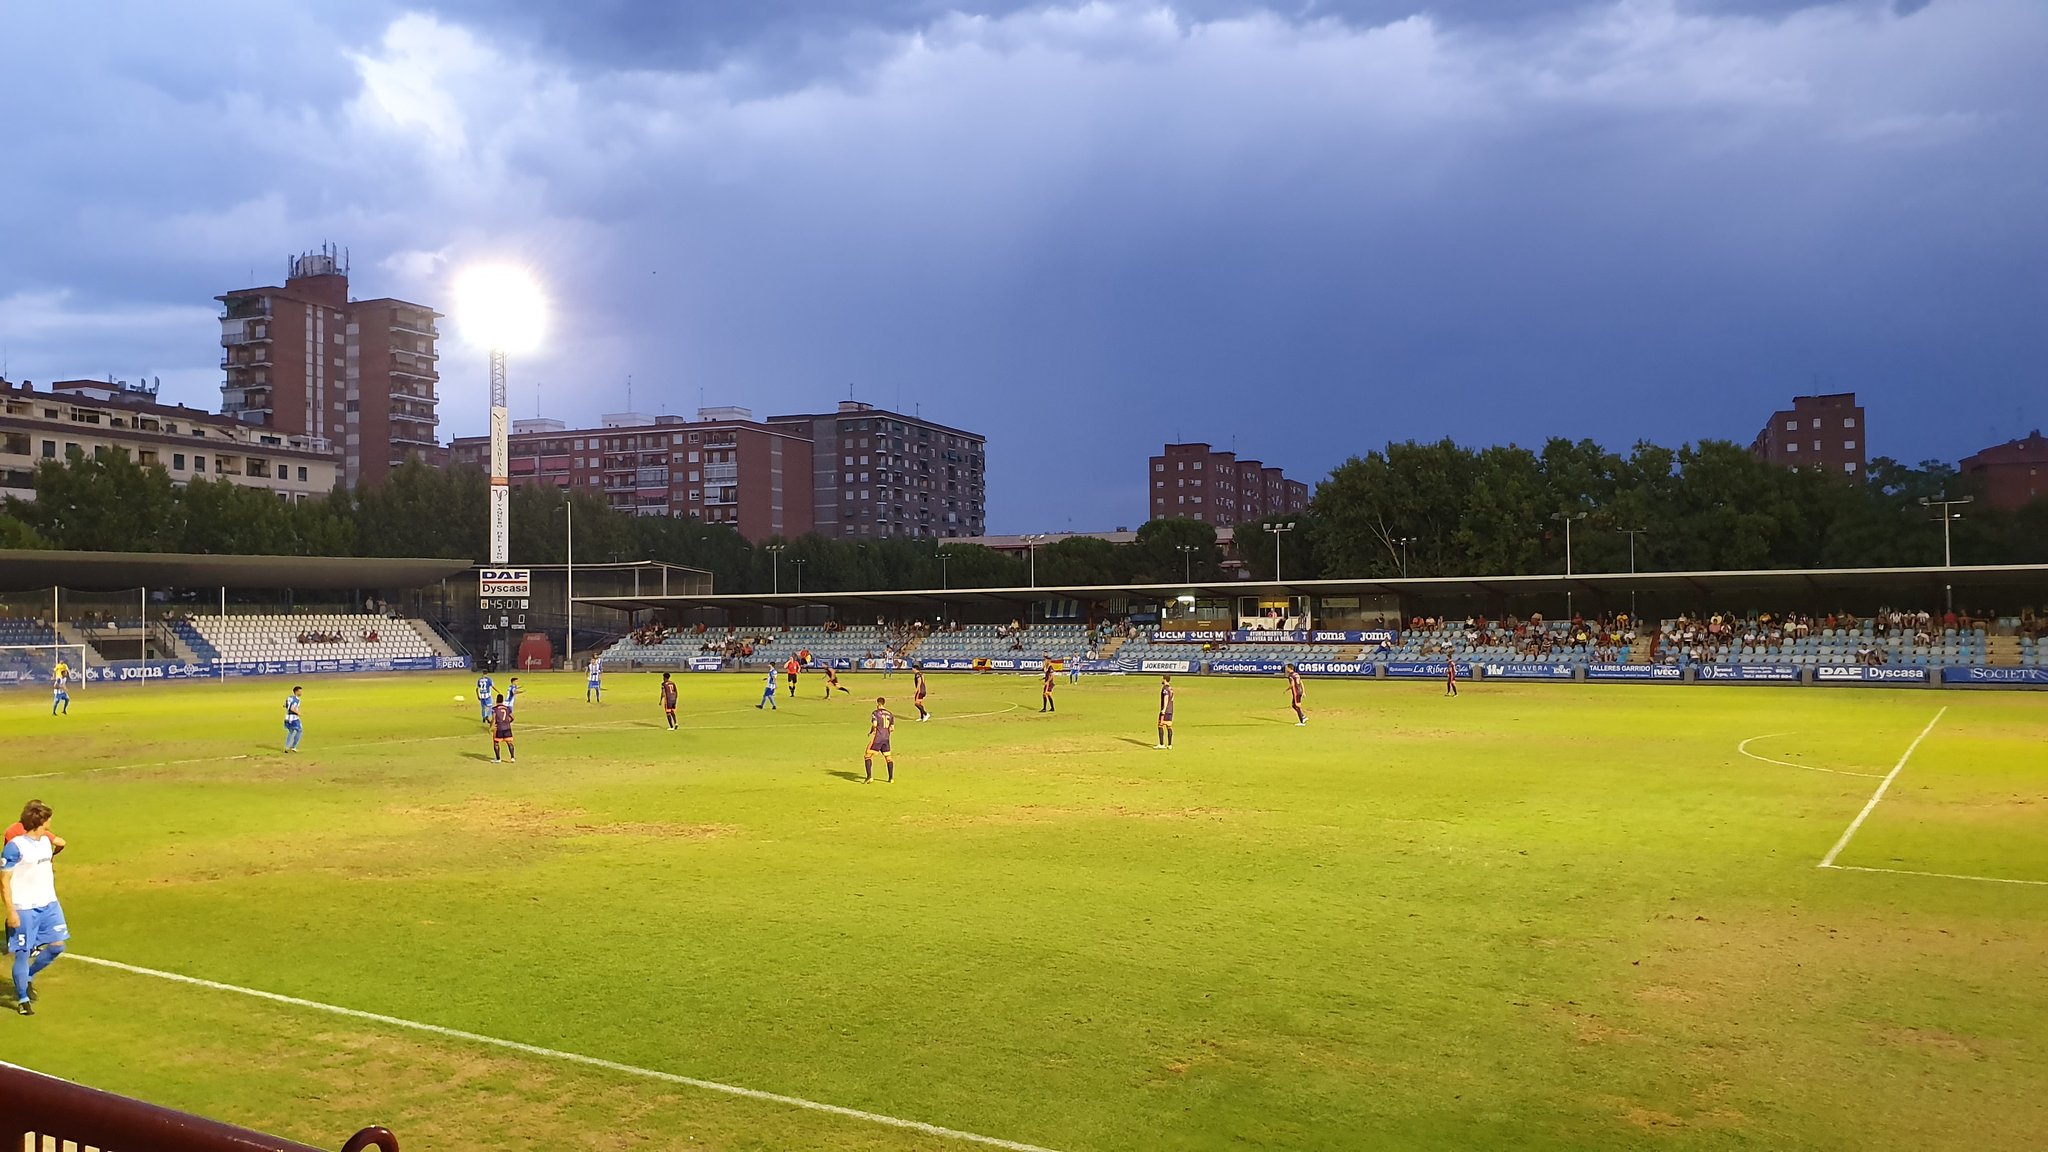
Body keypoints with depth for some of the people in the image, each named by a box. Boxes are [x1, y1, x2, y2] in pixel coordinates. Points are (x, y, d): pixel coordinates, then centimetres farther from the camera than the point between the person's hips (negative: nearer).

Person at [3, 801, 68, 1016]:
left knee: (57, 945, 7)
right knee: (22, 953, 1)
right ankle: (22, 999, 15)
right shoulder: (15, 847, -15)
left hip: (48, 904, 7)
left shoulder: (46, 841, 7)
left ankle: (28, 977, 30)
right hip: (24, 909, -7)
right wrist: (11, 912, -17)